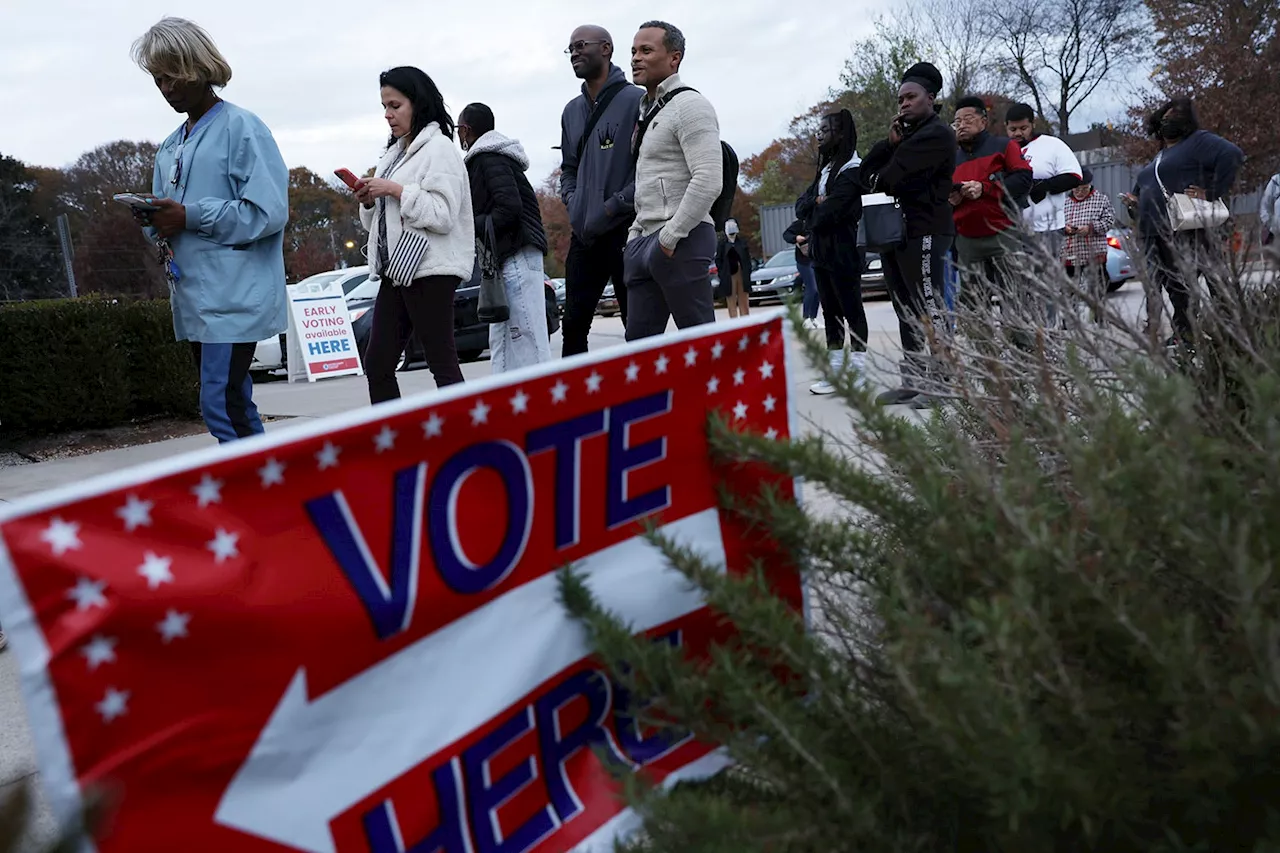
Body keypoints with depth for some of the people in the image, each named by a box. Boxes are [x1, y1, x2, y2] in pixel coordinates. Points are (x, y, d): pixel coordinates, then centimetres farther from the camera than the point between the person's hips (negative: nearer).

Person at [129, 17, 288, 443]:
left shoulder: (242, 127, -5)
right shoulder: (169, 147, 19)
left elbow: (269, 212, -15)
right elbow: (165, 221, 22)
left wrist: (191, 217, -17)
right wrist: (153, 221, -2)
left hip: (234, 295, -8)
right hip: (194, 297, 8)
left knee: (221, 405, -14)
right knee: (236, 407, 11)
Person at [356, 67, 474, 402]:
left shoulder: (439, 148, -6)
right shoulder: (394, 152, 19)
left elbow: (443, 215, -16)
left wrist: (396, 190, -17)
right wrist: (369, 201, 4)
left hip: (429, 270, -9)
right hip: (396, 270, 9)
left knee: (442, 364, -5)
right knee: (376, 364, 6)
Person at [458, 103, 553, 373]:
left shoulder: (489, 158, -8)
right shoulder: (489, 157, 23)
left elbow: (509, 207, -19)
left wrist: (470, 229, -10)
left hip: (517, 254, -11)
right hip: (505, 256, 11)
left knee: (527, 336, -12)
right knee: (500, 339, 10)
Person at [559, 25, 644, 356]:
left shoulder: (636, 100, -5)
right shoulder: (572, 110, 17)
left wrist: (615, 206, -16)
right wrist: (572, 201, 6)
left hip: (625, 230, -7)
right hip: (583, 235, 7)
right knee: (573, 325, 9)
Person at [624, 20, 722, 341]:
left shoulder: (689, 105, -6)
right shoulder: (646, 111, 21)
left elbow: (709, 182, -18)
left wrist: (670, 236, -17)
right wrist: (636, 234, 15)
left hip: (681, 242, -9)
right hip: (644, 240, 9)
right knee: (638, 339, 7)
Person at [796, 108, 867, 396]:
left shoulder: (852, 170, -9)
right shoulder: (824, 170, 19)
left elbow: (830, 211, -19)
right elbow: (800, 206, 10)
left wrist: (813, 216, 0)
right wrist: (817, 203, -10)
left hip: (843, 253, -9)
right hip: (821, 251, 9)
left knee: (852, 310, -3)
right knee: (830, 311, 10)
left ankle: (858, 371, 1)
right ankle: (835, 370, 15)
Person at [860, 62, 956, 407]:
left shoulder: (936, 134, -6)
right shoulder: (906, 134, 23)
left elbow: (888, 178, -14)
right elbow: (867, 170, 13)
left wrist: (877, 181, 9)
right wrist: (890, 142, -2)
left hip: (923, 232, -9)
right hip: (896, 232, 9)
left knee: (928, 310, -10)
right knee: (907, 312, 9)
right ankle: (913, 382, 12)